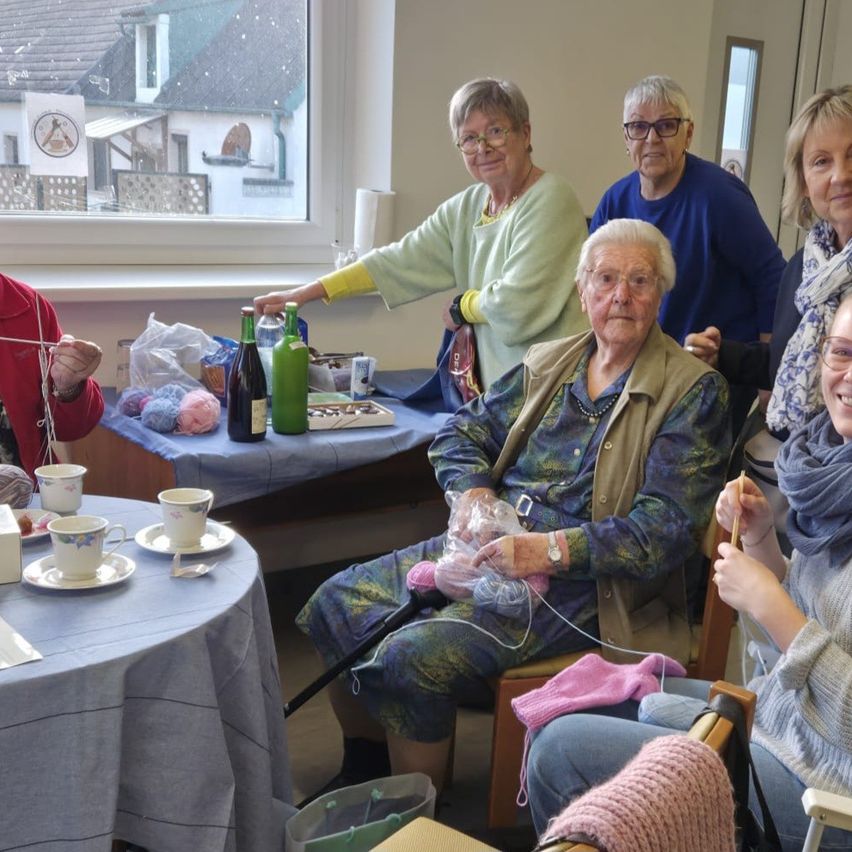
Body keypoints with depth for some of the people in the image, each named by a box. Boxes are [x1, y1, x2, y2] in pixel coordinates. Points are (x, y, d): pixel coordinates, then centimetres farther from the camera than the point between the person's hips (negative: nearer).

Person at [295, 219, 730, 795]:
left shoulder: (693, 390, -6)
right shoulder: (548, 364, 13)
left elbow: (668, 527, -15)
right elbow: (460, 433, 19)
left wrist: (553, 549, -25)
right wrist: (471, 492, -4)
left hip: (577, 578, -7)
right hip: (488, 546, 7)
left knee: (412, 659, -25)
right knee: (336, 606, -4)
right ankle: (360, 775, 18)